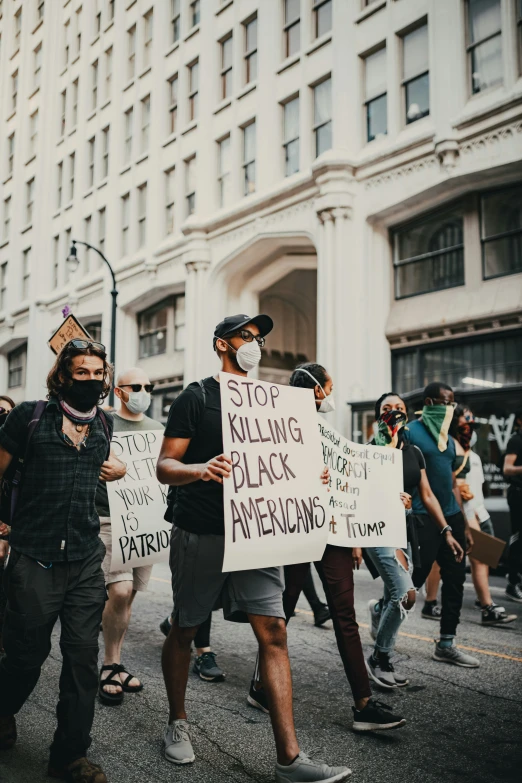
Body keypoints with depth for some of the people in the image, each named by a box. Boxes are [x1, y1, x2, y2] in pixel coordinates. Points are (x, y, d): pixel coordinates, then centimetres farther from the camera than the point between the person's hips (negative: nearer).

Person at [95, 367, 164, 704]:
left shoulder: (158, 429, 14)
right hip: (111, 520, -4)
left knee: (129, 594, 10)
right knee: (120, 591, -14)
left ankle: (116, 662, 23)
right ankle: (110, 666, 4)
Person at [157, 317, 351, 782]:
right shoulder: (197, 397, -3)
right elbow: (165, 467, -7)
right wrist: (200, 469, -28)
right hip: (200, 534, -4)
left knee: (273, 633, -3)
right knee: (185, 629, 10)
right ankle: (178, 723, 34)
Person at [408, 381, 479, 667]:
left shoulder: (448, 439, 16)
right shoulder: (410, 432, -6)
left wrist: (464, 525, 16)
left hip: (451, 517, 8)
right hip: (422, 517, -7)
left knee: (455, 580, 7)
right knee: (414, 579, -3)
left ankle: (446, 645, 17)